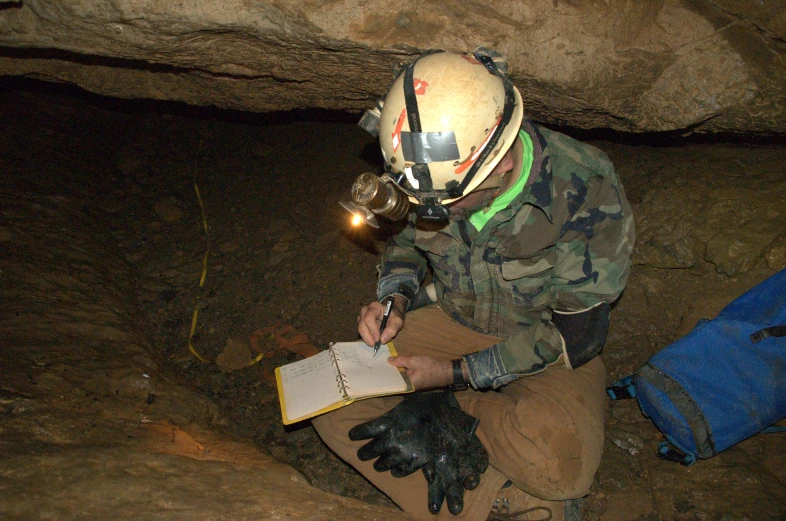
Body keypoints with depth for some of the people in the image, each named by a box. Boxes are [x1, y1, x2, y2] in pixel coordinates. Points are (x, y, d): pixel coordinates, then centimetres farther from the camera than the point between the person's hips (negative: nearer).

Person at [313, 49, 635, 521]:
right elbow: (407, 240, 8)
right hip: (454, 319, 5)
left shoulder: (589, 194, -26)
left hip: (550, 346, -4)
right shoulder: (434, 173, -15)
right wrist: (394, 298, -13)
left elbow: (575, 336, -19)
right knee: (330, 404, -14)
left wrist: (457, 373, -21)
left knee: (559, 462, -36)